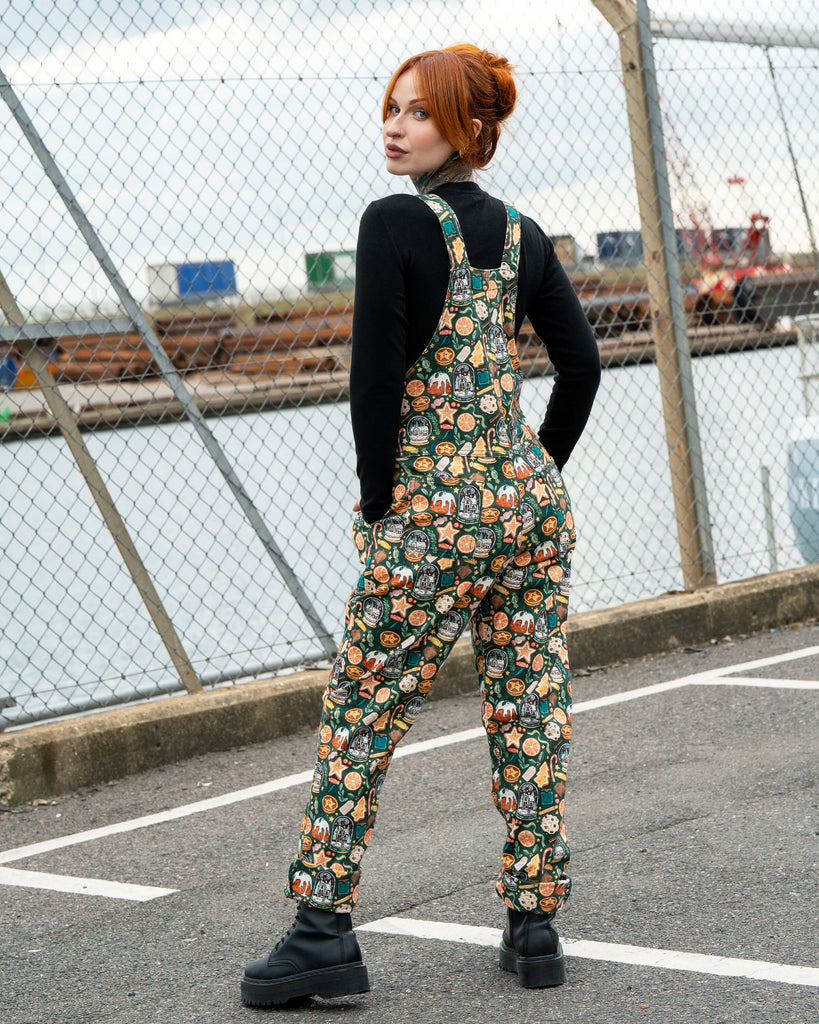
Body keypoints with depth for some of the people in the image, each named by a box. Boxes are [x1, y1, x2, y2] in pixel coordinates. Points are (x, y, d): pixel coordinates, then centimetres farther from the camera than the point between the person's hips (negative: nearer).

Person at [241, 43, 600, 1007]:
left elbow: (377, 374, -15)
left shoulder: (396, 222, -11)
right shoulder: (524, 234, 9)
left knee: (359, 716, 3)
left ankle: (324, 928, 3)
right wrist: (538, 472, 16)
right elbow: (581, 362, 9)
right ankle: (535, 925, 13)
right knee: (532, 714, 9)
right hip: (532, 502, 6)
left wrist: (378, 505, -6)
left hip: (434, 512, -6)